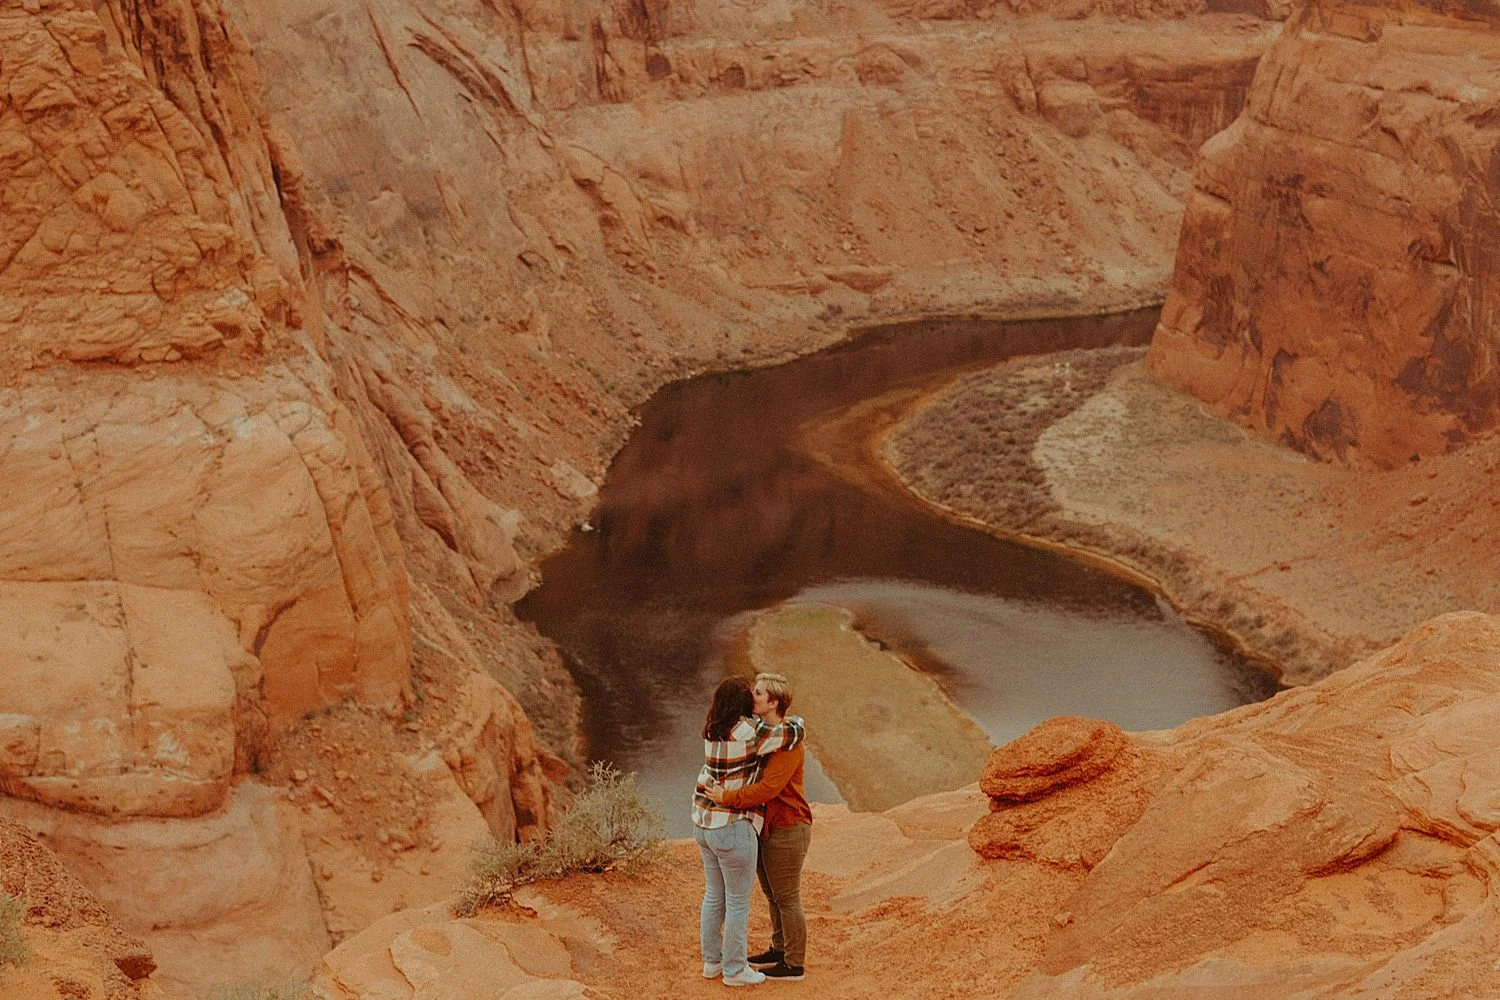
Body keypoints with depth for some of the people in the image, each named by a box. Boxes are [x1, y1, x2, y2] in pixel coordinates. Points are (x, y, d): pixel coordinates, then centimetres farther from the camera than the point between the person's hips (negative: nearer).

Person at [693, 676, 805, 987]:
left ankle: (712, 961, 31)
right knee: (738, 902, 6)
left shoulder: (713, 730, 3)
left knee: (713, 895, 20)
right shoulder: (748, 732, -21)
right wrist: (794, 721, 7)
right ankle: (734, 970, 16)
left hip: (704, 823, 8)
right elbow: (793, 734, -14)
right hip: (733, 830, -8)